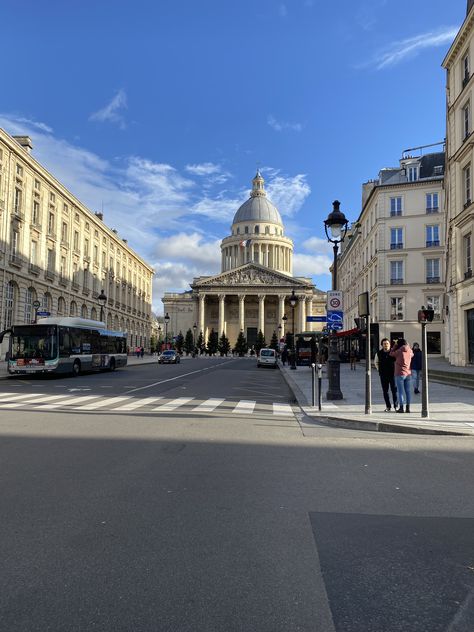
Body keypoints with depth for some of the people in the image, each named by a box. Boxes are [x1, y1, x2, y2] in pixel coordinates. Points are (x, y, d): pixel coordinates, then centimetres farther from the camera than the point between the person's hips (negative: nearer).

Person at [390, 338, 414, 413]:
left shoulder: (399, 351, -12)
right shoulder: (410, 351, 2)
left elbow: (391, 354, 4)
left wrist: (395, 345, 11)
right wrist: (408, 345, 22)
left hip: (400, 374, -5)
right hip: (408, 374, 5)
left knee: (401, 391, -1)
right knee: (408, 391, 7)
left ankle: (401, 408, 1)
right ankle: (408, 408, 9)